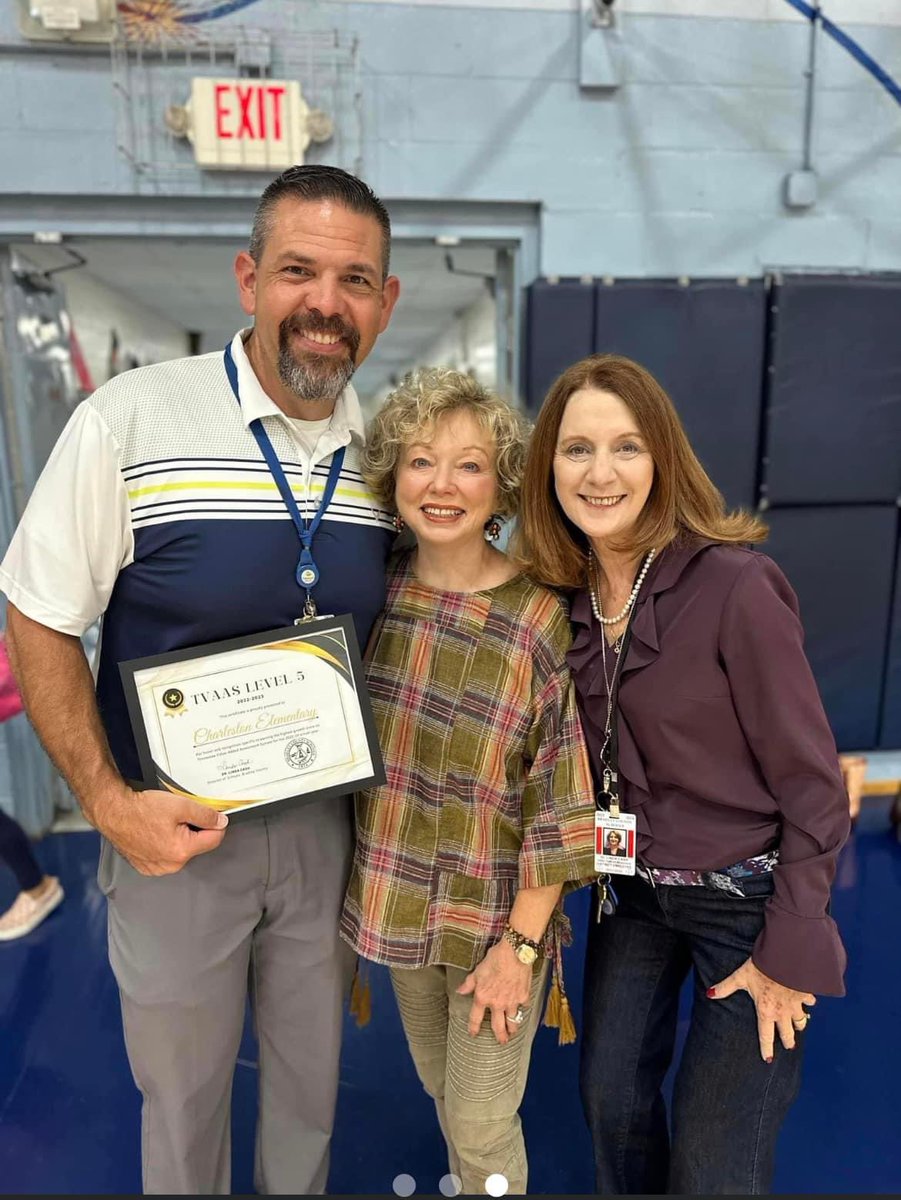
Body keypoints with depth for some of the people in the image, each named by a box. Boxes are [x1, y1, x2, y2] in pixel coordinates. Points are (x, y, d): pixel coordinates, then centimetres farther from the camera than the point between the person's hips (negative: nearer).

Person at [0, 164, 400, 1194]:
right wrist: (109, 802, -15)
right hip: (172, 830, -3)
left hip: (325, 827, 3)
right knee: (181, 1089, 21)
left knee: (311, 1078, 25)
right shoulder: (130, 421, -16)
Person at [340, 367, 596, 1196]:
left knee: (481, 1126, 12)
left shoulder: (541, 620, -19)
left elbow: (560, 805, -16)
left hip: (496, 917, -4)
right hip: (400, 904, 5)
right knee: (441, 1091, 26)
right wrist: (364, 893, 6)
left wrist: (521, 944, -13)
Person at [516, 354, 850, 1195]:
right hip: (631, 889, 5)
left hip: (746, 898, -4)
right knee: (610, 1100, 20)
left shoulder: (733, 585, -23)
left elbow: (811, 780, -16)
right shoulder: (563, 593, -7)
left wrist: (790, 948, -13)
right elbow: (590, 761, 4)